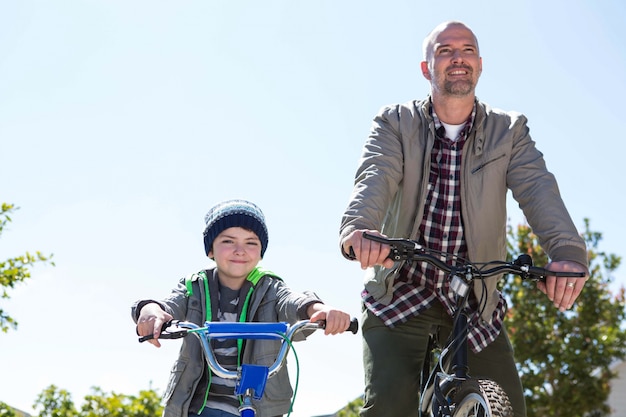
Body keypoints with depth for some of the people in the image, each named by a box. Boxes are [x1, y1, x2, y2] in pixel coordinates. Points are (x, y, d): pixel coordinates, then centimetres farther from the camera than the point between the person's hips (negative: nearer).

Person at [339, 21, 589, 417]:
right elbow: (374, 178, -20)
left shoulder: (509, 130, 1)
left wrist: (568, 252, -37)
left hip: (475, 302, 2)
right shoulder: (395, 123, -1)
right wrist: (357, 228, -44)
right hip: (401, 296, -2)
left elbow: (537, 188, -16)